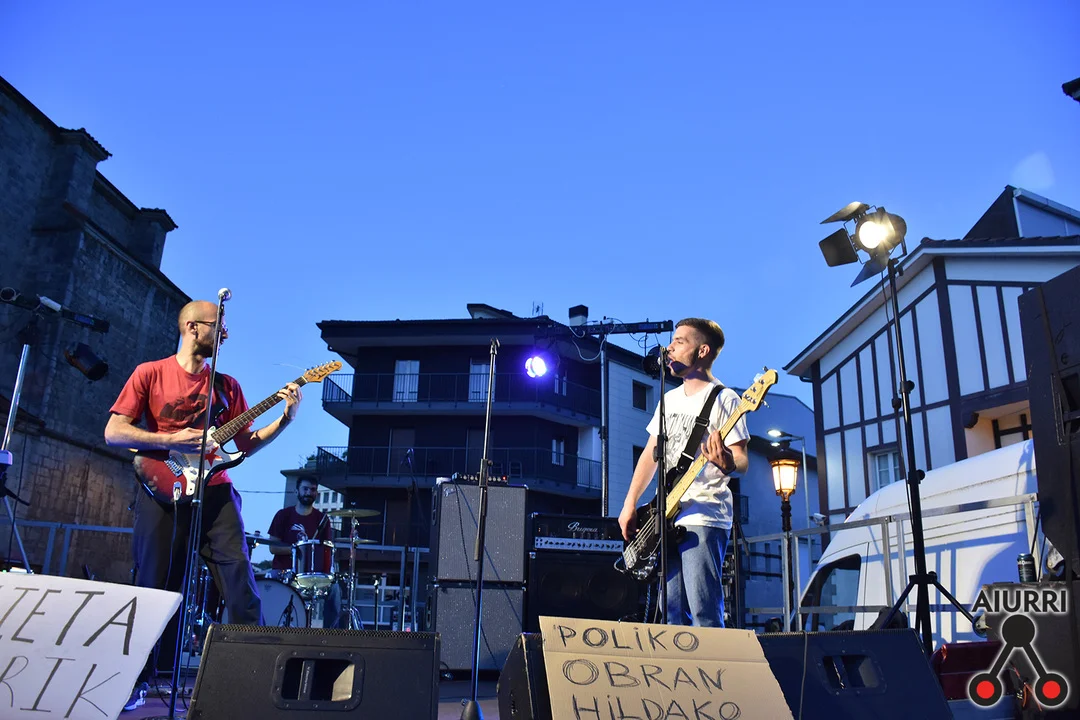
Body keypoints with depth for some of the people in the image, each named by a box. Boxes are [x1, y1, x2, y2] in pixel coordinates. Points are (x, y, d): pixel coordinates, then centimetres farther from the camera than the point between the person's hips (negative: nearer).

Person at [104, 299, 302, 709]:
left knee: (238, 574, -10)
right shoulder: (151, 373, 5)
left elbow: (246, 444, 13)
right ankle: (138, 679, 21)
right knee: (156, 585, 3)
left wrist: (285, 418, -1)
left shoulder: (227, 386, 14)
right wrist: (171, 441, -12)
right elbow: (113, 432, -1)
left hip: (214, 491, 3)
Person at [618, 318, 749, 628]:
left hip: (704, 518, -7)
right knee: (673, 616, 9)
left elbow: (742, 461, -10)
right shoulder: (670, 399, 18)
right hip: (666, 520, 7)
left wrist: (726, 462, -34)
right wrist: (629, 505, 11)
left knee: (704, 615, -10)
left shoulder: (724, 399, -5)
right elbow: (651, 454, 19)